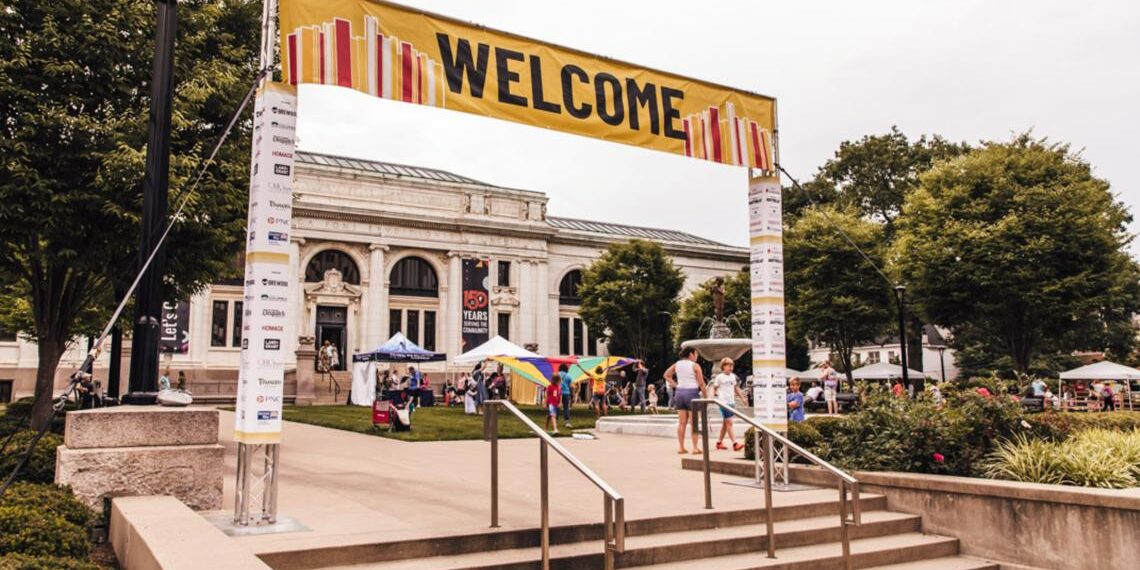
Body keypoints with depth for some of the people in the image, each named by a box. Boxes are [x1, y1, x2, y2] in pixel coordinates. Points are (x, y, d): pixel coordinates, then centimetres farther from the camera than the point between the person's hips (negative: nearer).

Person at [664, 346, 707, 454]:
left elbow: (666, 375, 13)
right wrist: (705, 396, 0)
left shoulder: (677, 364, 8)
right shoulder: (695, 366, -7)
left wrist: (675, 385, 10)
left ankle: (681, 447, 10)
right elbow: (701, 383, -9)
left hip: (679, 392, 5)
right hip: (692, 392, -5)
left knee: (681, 422, 8)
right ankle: (695, 448, 0)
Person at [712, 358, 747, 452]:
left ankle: (719, 442, 23)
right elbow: (714, 389, -1)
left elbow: (736, 388, 21)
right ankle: (735, 444, -15)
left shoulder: (733, 376, 13)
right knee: (729, 423, -11)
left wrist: (742, 398, 16)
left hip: (732, 402, 7)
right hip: (723, 402, -7)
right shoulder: (719, 377, -5)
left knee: (725, 423, 13)